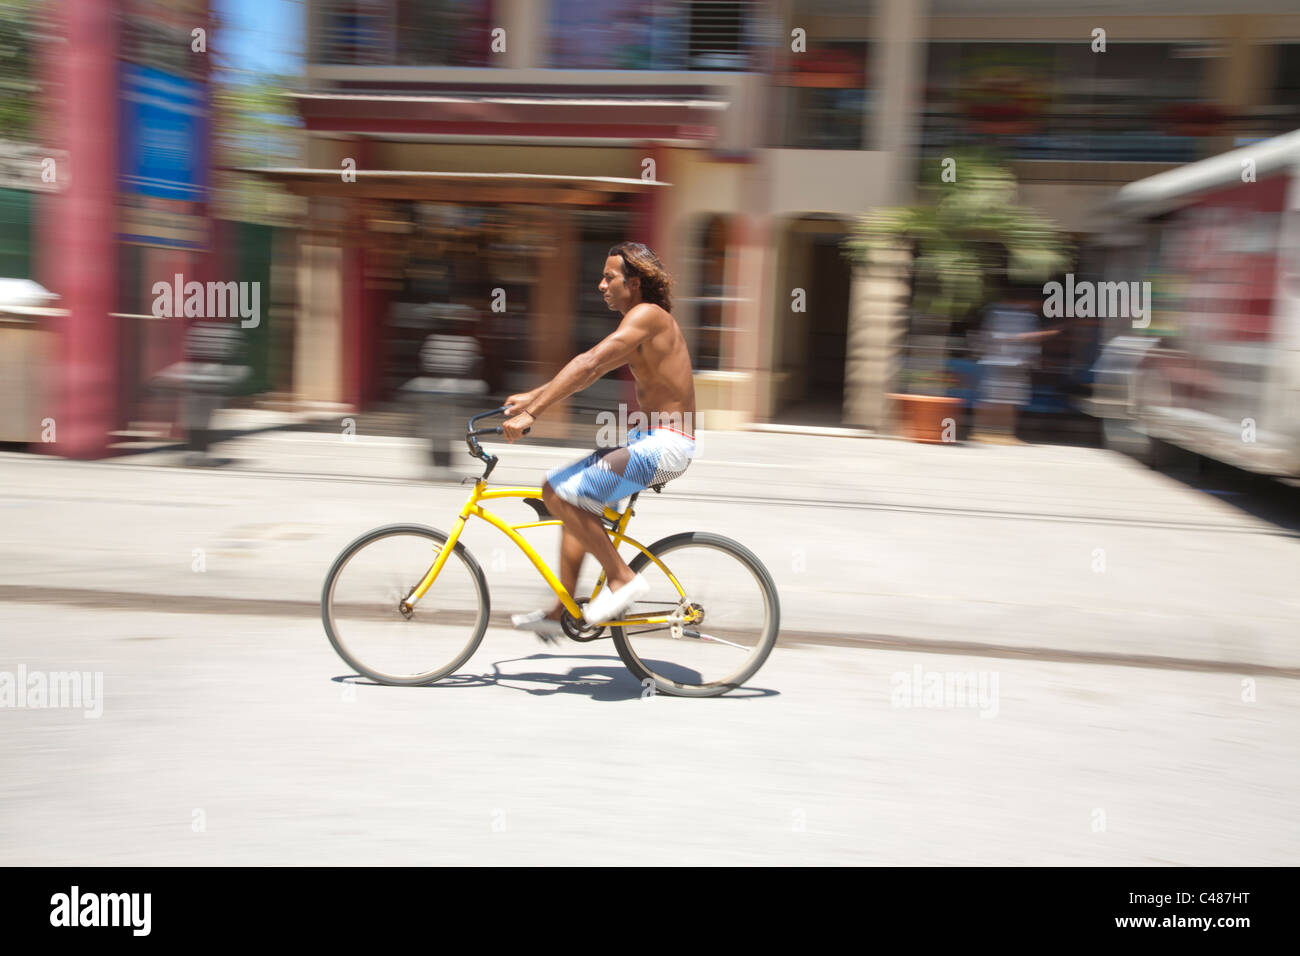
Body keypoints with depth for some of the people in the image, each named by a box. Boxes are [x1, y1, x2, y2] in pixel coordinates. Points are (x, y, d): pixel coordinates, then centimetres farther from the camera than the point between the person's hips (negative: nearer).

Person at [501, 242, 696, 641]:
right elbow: (589, 371, 20)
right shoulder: (636, 327, 17)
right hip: (651, 438, 10)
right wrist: (530, 396, 16)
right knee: (572, 498, 14)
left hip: (667, 444, -10)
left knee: (562, 494, -17)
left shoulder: (647, 315, -14)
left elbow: (587, 365, -22)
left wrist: (531, 413, -24)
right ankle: (561, 612, 18)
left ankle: (622, 577, -5)